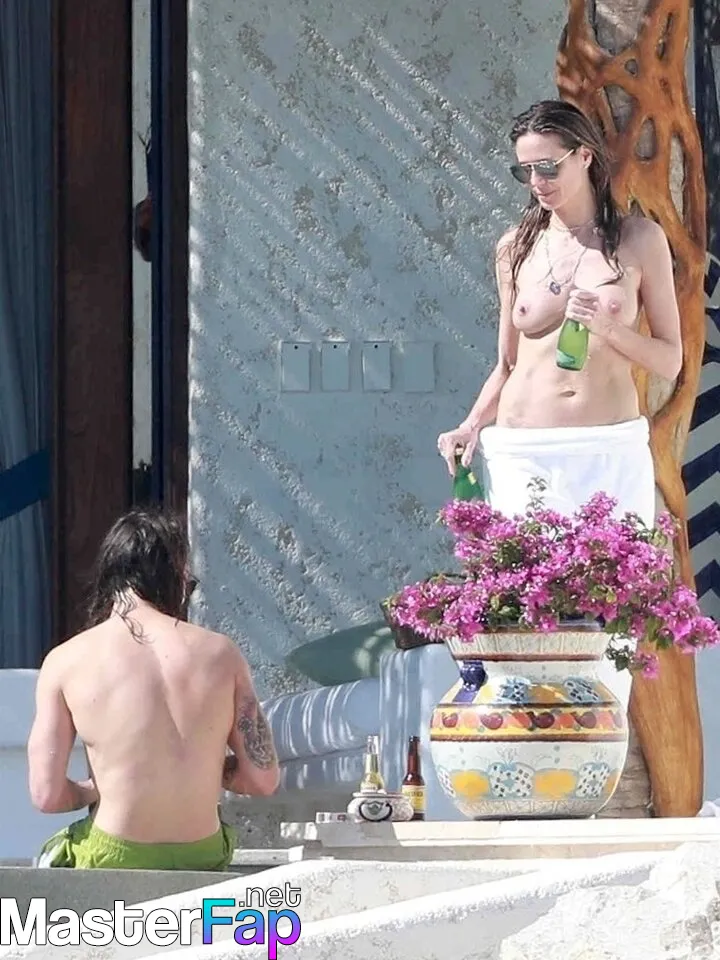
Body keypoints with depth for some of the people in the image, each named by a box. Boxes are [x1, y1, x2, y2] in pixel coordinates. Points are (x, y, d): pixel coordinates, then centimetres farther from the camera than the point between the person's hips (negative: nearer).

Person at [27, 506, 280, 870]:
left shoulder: (66, 662, -7)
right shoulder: (220, 654, -4)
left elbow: (46, 795, -9)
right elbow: (263, 779, -2)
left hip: (113, 865, -1)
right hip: (201, 861, 2)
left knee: (53, 856, 31)